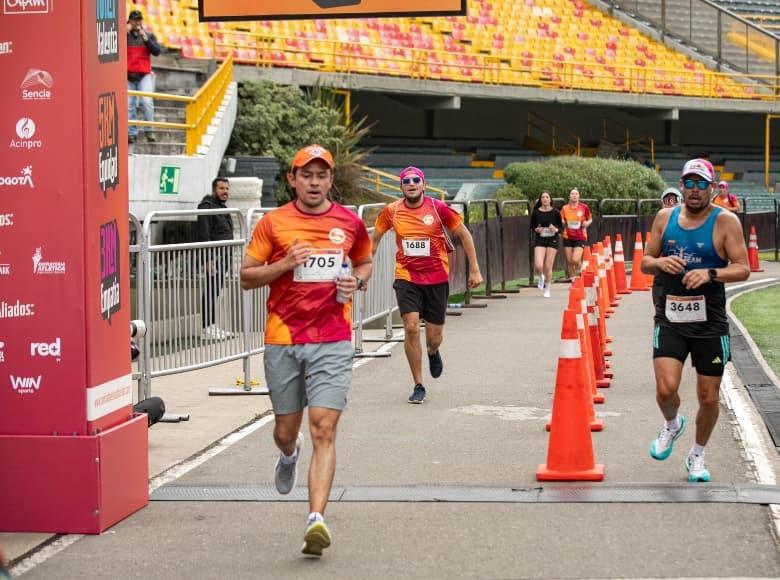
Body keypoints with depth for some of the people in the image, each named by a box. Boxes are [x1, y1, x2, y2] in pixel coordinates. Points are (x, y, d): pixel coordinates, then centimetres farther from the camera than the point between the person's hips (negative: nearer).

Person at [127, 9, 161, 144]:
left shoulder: (149, 35, 9)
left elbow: (156, 51, -3)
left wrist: (145, 38, -11)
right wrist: (125, 31, -12)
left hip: (144, 75, 0)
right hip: (128, 76, 0)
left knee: (147, 102, -14)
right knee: (129, 105, -3)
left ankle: (149, 131, -5)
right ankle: (131, 133, 3)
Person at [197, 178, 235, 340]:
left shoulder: (222, 207, 21)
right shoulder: (207, 206, -9)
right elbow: (204, 235, -17)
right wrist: (209, 258, -23)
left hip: (223, 256, 9)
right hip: (214, 256, -9)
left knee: (215, 292, 11)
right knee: (210, 292, -10)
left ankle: (212, 327, 14)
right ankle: (207, 329, -11)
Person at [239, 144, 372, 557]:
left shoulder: (350, 224, 5)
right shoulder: (273, 223, 0)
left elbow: (365, 263, 22)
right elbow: (246, 276, 2)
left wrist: (357, 280, 0)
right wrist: (285, 264, -14)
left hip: (332, 342, -1)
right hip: (282, 341, 1)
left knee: (324, 431, -12)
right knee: (286, 430, 13)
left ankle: (316, 519, -17)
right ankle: (289, 456, 51)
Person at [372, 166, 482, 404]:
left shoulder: (438, 208, -7)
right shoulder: (391, 212, -3)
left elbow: (464, 234, 3)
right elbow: (376, 238, 14)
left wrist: (474, 269, 1)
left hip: (437, 279, 0)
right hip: (406, 278, 0)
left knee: (434, 337, 6)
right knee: (411, 327, -15)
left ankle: (433, 352, 47)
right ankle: (418, 386, -1)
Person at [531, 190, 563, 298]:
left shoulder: (555, 213, -2)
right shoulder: (535, 212, 0)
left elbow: (561, 227, 5)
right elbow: (531, 226, 9)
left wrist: (556, 229, -16)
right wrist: (536, 229, -12)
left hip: (552, 240, 0)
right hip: (539, 240, 0)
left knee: (548, 267, 0)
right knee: (538, 266, -14)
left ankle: (547, 290, 19)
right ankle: (541, 277, 23)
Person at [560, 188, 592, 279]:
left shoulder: (584, 207, -2)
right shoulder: (565, 208, 2)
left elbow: (590, 219, 10)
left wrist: (587, 223, -11)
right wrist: (563, 223, -14)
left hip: (580, 237, -2)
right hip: (568, 237, 2)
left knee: (575, 260, -15)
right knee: (569, 261, 3)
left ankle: (580, 273, 16)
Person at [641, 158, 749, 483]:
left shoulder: (725, 222, -4)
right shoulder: (665, 218, 6)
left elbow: (743, 268, -9)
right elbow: (645, 262, 13)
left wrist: (710, 274, -26)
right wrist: (660, 263, -10)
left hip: (710, 324, -1)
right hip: (670, 319, 1)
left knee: (709, 398, 5)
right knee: (666, 389, -13)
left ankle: (697, 456, 29)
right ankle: (672, 425, 22)